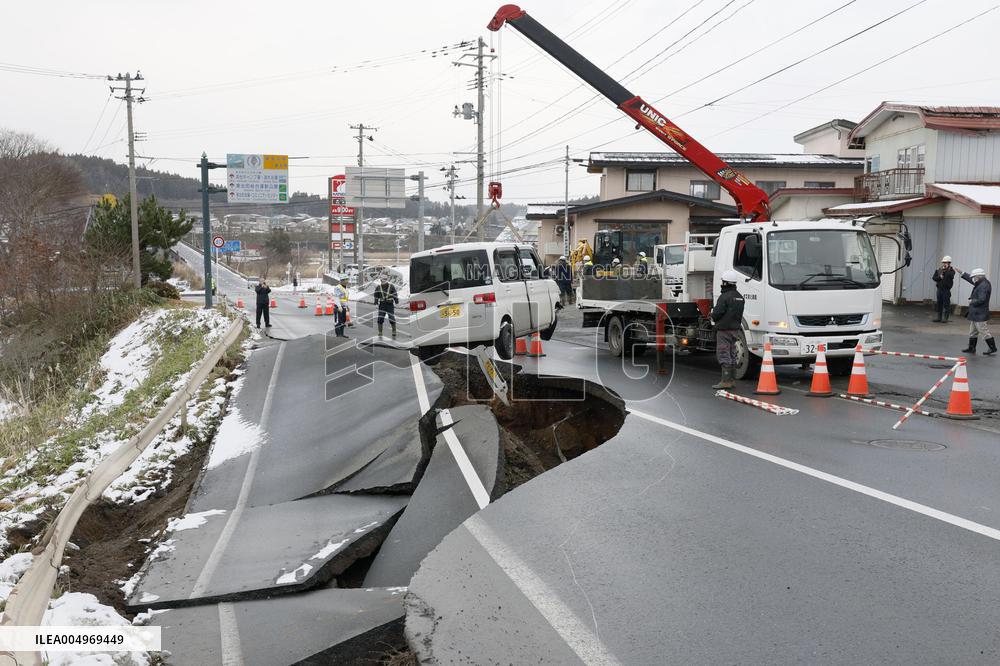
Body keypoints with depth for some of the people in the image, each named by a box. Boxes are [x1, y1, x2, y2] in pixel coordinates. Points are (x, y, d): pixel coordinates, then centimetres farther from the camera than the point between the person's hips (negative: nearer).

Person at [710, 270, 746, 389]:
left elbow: (716, 314, -18)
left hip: (724, 330, -9)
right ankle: (731, 379, 18)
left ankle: (725, 381, -9)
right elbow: (740, 314, 15)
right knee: (732, 355, 14)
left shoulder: (724, 297, -17)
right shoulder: (739, 297, 11)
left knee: (723, 355, -6)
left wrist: (713, 313, 3)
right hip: (735, 329, 9)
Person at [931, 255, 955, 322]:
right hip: (939, 289, 5)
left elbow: (950, 276, -20)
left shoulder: (951, 270, 0)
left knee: (946, 304, -5)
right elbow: (934, 277, 4)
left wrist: (946, 269, -20)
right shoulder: (939, 270, 12)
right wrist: (940, 277, -12)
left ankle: (945, 318, 0)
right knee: (939, 303, 10)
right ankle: (938, 317, 17)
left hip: (946, 290, -5)